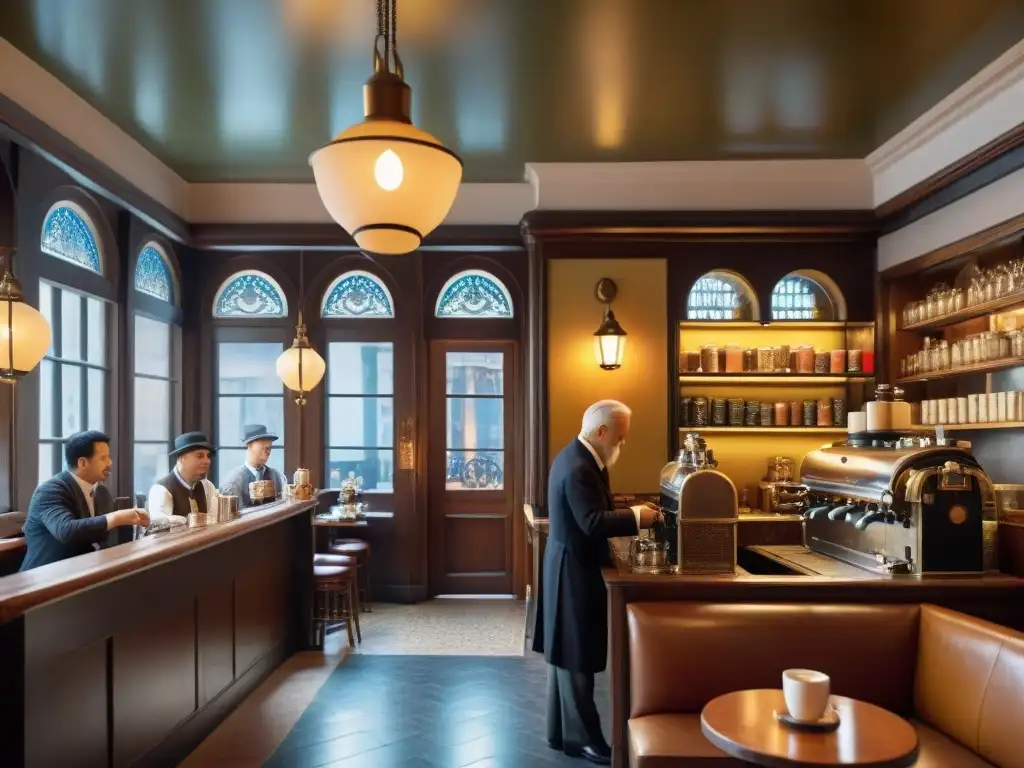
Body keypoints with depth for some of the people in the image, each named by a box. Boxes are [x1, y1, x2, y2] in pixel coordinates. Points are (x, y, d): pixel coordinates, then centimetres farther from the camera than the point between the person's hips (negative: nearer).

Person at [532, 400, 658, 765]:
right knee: (577, 657, 1)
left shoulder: (575, 456, 10)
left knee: (566, 654, 16)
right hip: (575, 572, -11)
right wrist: (636, 516, -18)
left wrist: (628, 515, 3)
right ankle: (582, 737, 13)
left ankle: (561, 731, 27)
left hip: (570, 567, 11)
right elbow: (593, 523, -28)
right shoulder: (578, 468, -23)